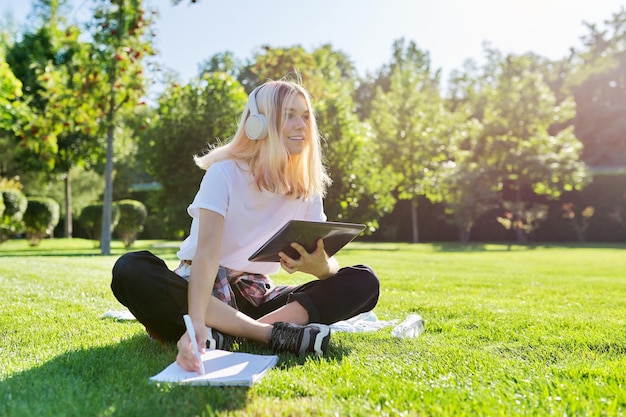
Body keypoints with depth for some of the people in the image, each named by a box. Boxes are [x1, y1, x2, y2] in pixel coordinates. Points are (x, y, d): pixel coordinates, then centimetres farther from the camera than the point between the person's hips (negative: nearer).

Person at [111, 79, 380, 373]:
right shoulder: (224, 173, -14)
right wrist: (197, 324, -45)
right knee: (131, 270, -35)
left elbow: (327, 260, -6)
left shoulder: (307, 188, -1)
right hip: (201, 290, -3)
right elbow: (207, 252, -28)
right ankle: (272, 333, -35)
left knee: (364, 282, -16)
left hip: (255, 296, 4)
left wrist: (321, 266, -32)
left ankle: (227, 333, -29)